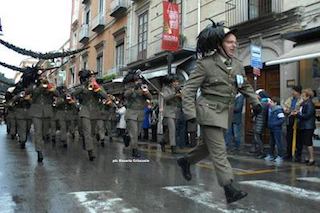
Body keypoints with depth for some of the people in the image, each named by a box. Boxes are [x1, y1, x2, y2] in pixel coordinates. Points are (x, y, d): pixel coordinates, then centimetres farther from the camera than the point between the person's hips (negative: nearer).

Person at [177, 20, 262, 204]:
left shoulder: (238, 65, 7)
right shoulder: (206, 64, -11)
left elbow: (245, 86, 22)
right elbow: (189, 90, -10)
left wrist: (255, 102, 8)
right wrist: (190, 113, -17)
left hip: (225, 113, 7)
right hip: (209, 112, -7)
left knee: (210, 146, 20)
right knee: (219, 151, -8)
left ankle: (186, 161, 43)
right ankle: (230, 189, -5)